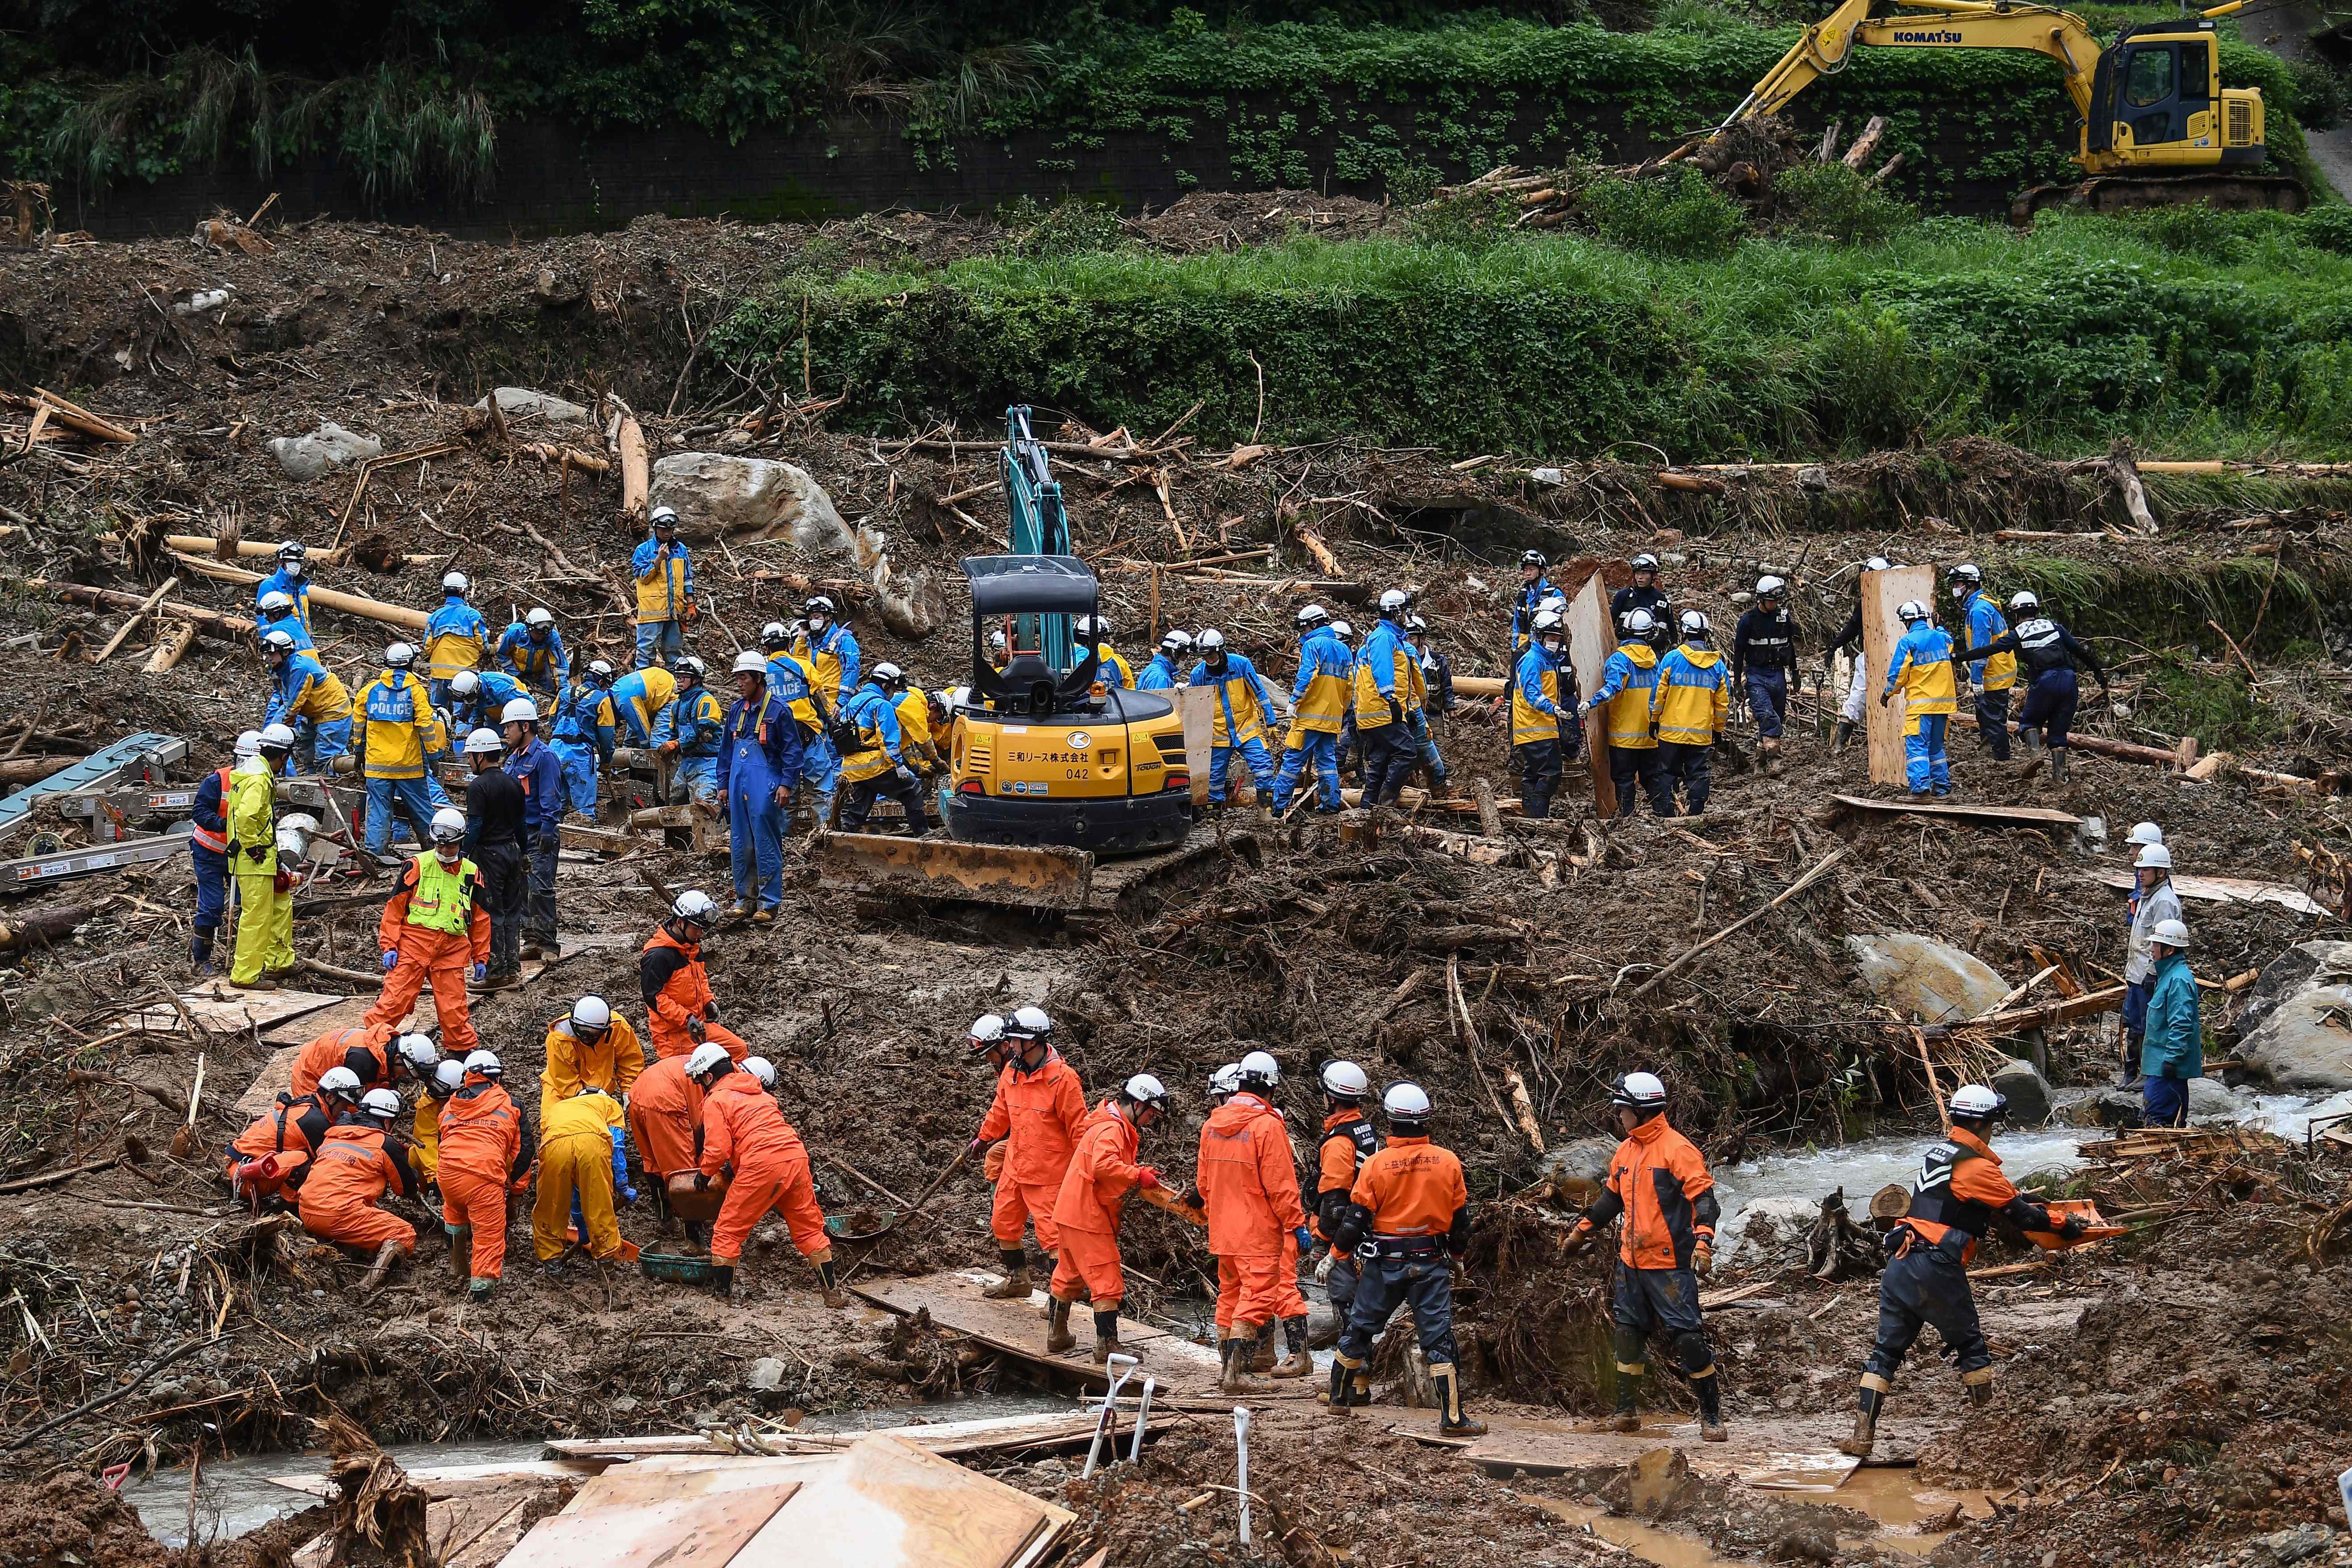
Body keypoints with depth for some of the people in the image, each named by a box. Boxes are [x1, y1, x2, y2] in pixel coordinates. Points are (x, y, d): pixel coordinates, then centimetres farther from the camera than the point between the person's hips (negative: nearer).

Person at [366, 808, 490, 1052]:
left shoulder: (472, 874, 9)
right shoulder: (418, 866, -1)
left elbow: (480, 920, 16)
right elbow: (395, 908, 0)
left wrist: (481, 958, 16)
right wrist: (389, 946, -5)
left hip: (451, 950, 2)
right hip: (413, 944, -2)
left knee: (454, 1009, 4)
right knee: (395, 1000, -8)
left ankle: (464, 1052, 16)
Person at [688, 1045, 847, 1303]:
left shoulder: (715, 1101, 3)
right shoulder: (757, 1092, 27)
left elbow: (718, 1149, -6)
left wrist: (705, 1173, 13)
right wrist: (733, 1166, 37)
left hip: (762, 1166, -7)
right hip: (797, 1156, 7)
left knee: (728, 1230, 7)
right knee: (809, 1228, 16)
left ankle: (722, 1292, 7)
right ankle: (832, 1292, 18)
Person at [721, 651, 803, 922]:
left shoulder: (778, 709, -6)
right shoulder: (737, 710, 12)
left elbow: (792, 751, -6)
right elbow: (726, 750, 19)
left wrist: (787, 785, -12)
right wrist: (723, 785, 16)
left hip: (765, 787, -6)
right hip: (738, 785, 6)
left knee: (766, 845, -5)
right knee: (740, 845, 9)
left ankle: (769, 902, -1)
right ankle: (746, 898, 18)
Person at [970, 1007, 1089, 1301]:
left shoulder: (1061, 1077, -19)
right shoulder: (1011, 1072, 3)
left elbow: (1078, 1126, -15)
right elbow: (1001, 1111, 22)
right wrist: (984, 1137, 34)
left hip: (1048, 1173, -8)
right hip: (1015, 1165, 8)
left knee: (1051, 1232, -8)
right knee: (1003, 1222, 18)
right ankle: (1017, 1280, 34)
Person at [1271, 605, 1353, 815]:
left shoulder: (1313, 645, -8)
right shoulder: (1344, 649, 15)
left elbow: (1306, 676, -19)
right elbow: (1350, 684, 17)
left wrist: (1294, 702, -12)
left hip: (1311, 714, -7)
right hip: (1333, 719, 7)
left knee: (1293, 760, -5)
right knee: (1328, 760, 12)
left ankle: (1278, 806, -6)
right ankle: (1331, 804, 5)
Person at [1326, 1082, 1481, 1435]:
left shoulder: (1376, 1165, -9)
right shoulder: (1448, 1162, -4)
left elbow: (1356, 1218, -6)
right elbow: (1461, 1219, 4)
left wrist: (1336, 1253, 11)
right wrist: (1457, 1256, 21)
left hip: (1385, 1263, 0)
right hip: (1432, 1264, 0)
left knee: (1359, 1329, 17)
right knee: (1439, 1338, 0)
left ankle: (1340, 1396, 29)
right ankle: (1453, 1417, -6)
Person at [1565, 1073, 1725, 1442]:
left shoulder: (1677, 1149, -13)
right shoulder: (1625, 1153, 12)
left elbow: (1703, 1198, -18)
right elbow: (1612, 1198, 27)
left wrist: (1703, 1241, -30)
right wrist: (1582, 1230, 32)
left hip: (1670, 1263, -8)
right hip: (1632, 1261, 8)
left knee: (1689, 1338, -8)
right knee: (1628, 1334, 12)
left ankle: (1711, 1417, -2)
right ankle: (1626, 1410, 22)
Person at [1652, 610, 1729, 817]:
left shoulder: (1672, 659, -7)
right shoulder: (1717, 664, 3)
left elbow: (1658, 693, -5)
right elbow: (1723, 701, 8)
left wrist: (1654, 720, 7)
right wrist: (1718, 729, 18)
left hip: (1672, 730, -2)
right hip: (1702, 733, 2)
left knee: (1668, 772, 6)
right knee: (1698, 774, 8)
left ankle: (1666, 814, 4)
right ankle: (1697, 813, 7)